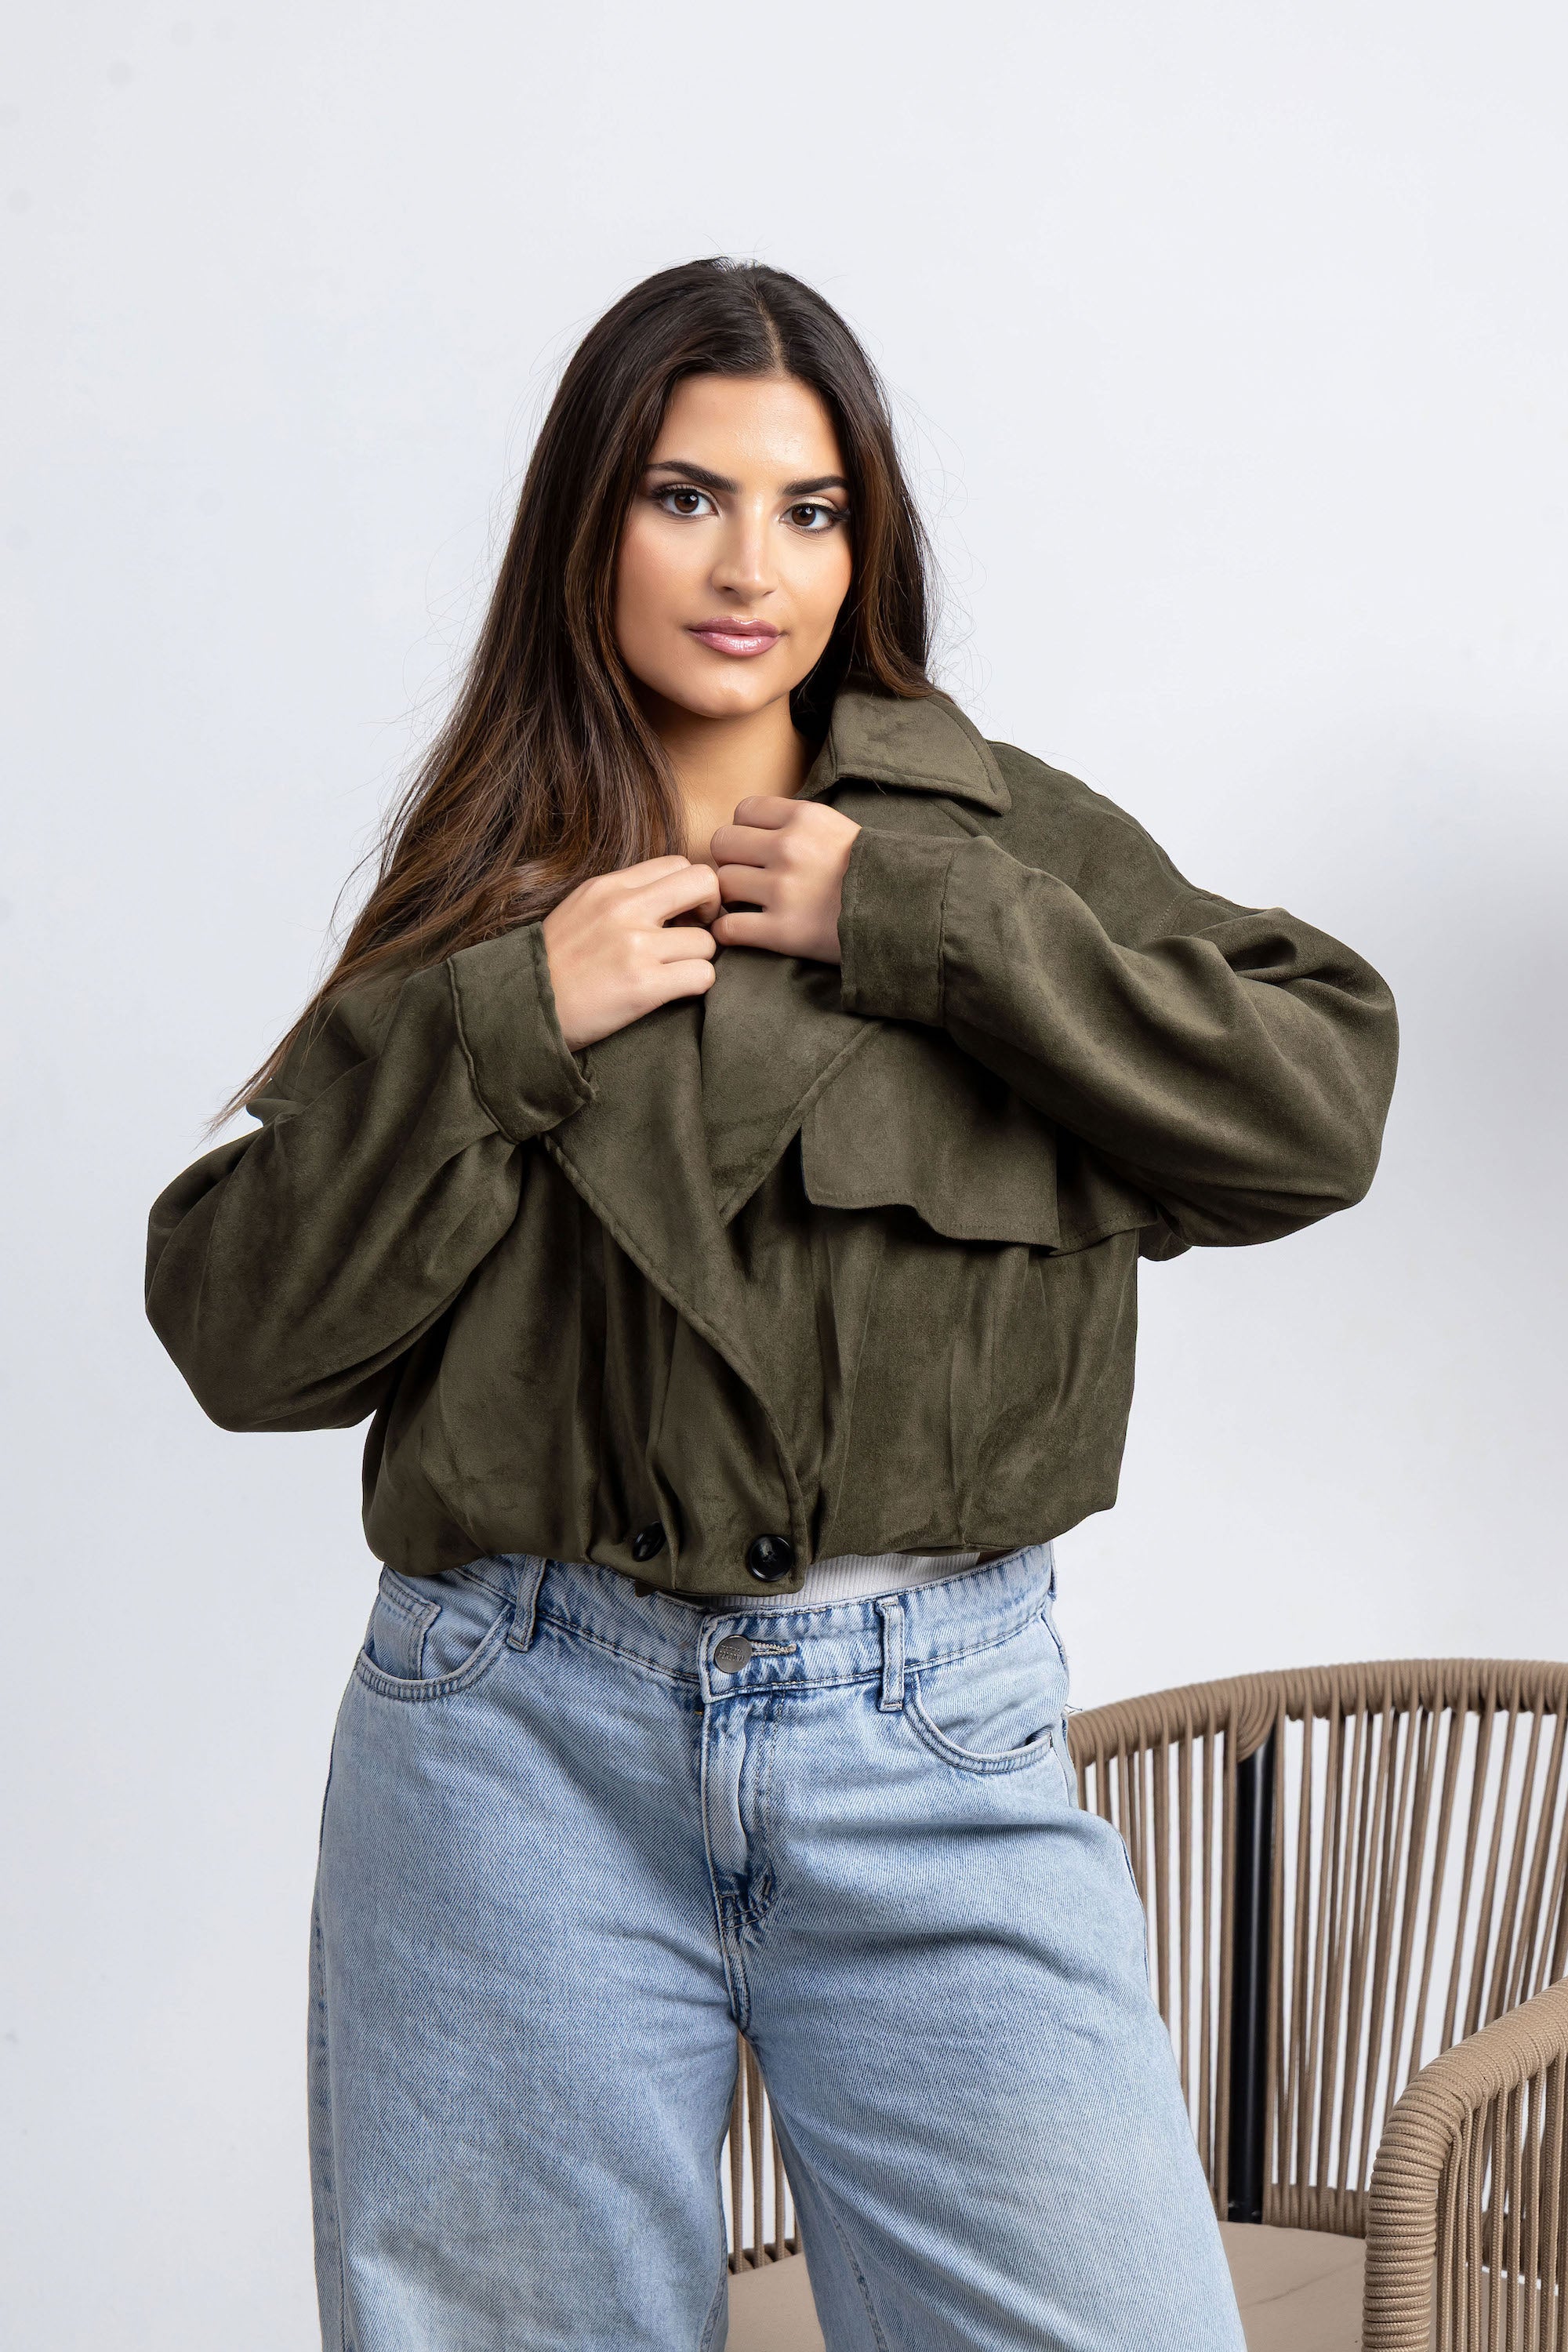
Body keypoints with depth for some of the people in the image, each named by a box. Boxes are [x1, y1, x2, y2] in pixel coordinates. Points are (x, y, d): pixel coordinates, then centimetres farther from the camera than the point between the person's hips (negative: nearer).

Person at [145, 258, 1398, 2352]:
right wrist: (507, 1020, -8)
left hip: (937, 1744, 0)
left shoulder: (998, 834, 7)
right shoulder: (480, 898, 8)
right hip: (524, 1745, 1)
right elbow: (240, 1333, 2)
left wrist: (911, 920, -8)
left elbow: (1324, 1102, -6)